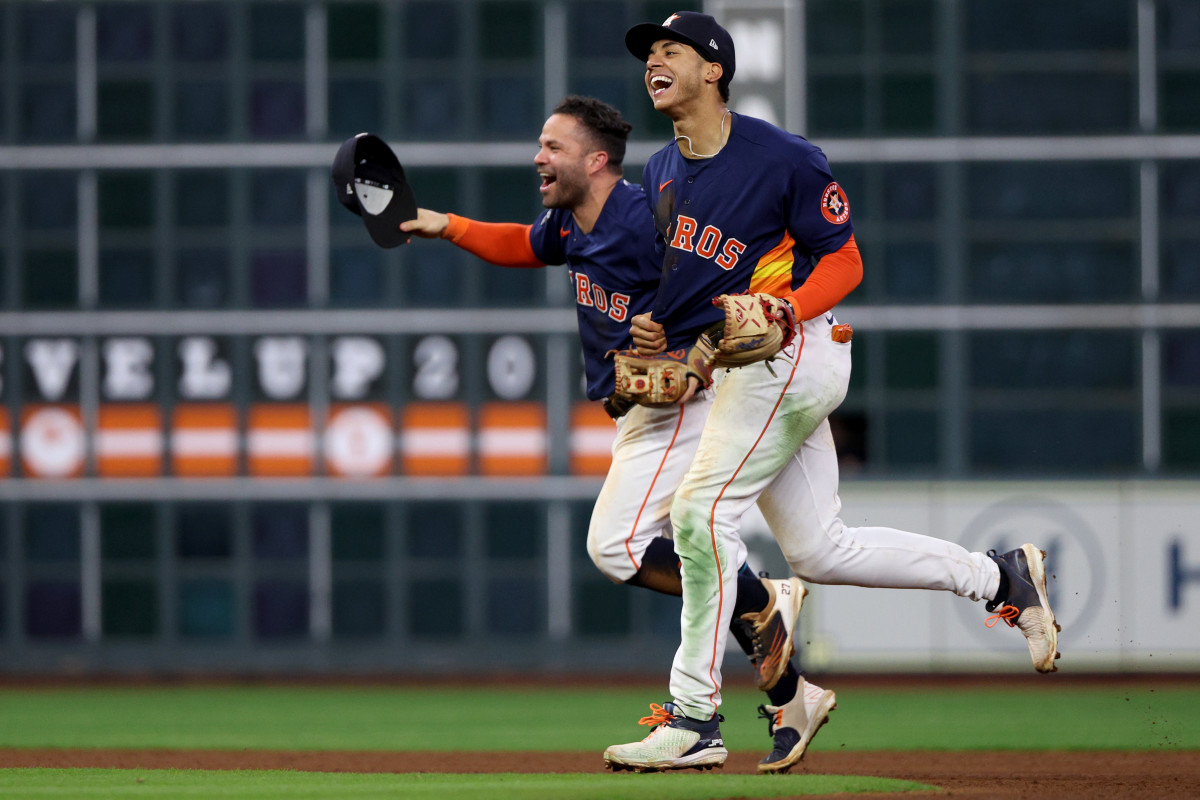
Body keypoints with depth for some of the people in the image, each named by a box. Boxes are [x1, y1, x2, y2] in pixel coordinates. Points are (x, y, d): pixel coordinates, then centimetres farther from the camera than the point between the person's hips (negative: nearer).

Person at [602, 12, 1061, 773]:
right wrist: (654, 325, 2)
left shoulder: (785, 159, -12)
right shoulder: (662, 171, 11)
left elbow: (844, 262, -8)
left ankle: (694, 721, -14)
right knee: (821, 550, 8)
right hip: (751, 366, 9)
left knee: (703, 510, -17)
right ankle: (1003, 577, 22)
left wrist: (777, 309, -26)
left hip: (792, 347, -9)